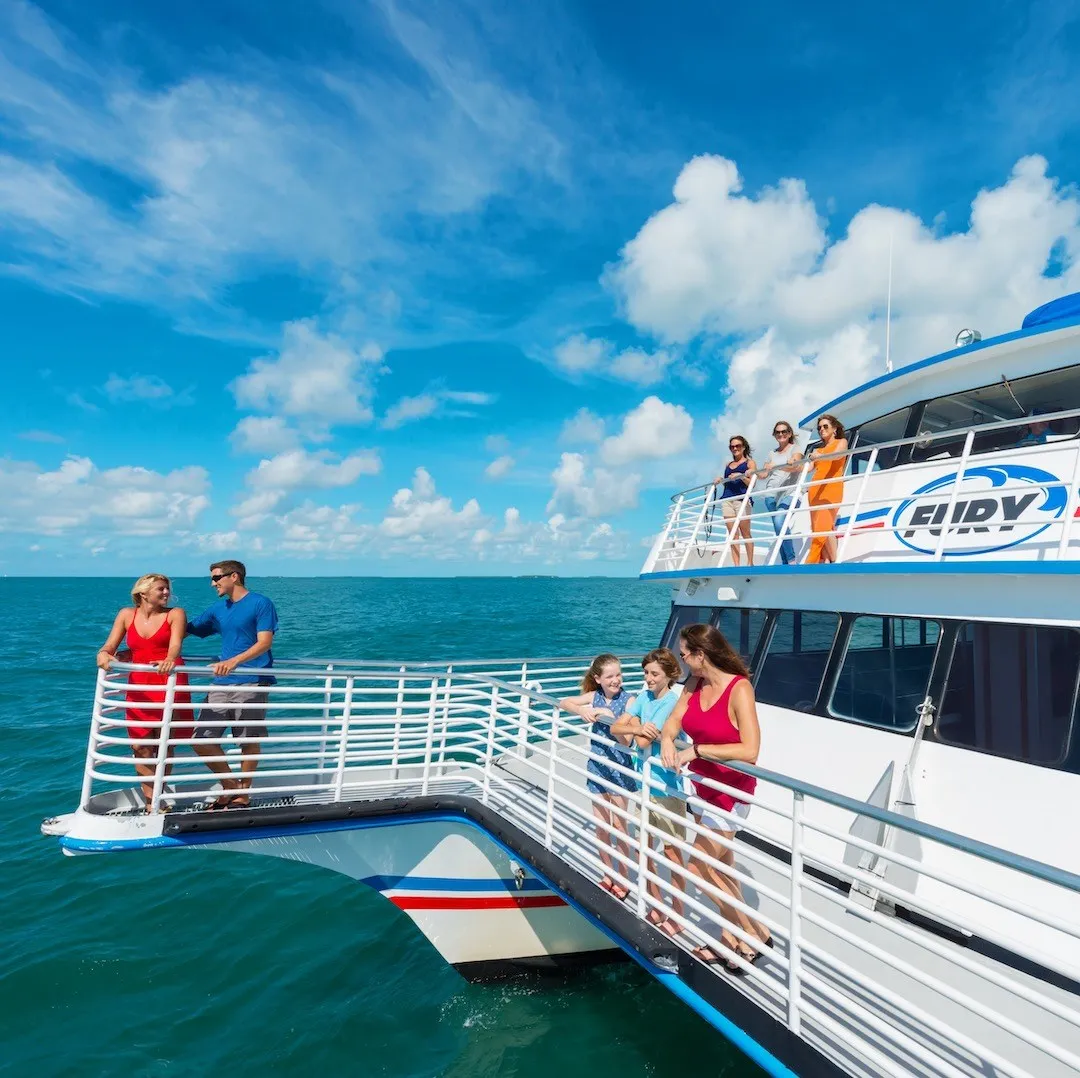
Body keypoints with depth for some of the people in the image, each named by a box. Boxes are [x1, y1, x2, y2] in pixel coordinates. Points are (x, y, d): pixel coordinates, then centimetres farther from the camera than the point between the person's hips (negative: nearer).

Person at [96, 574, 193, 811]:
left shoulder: (175, 614, 2)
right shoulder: (127, 615, 11)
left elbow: (176, 644, -13)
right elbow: (111, 645, 6)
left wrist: (170, 660, -35)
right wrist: (103, 654, -19)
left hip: (169, 684, -3)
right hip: (138, 686, 3)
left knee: (164, 744, 1)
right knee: (140, 745, 2)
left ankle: (156, 799, 15)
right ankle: (151, 801, 12)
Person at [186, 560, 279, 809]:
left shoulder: (260, 603, -4)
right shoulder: (218, 608, 16)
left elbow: (265, 642, -12)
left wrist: (234, 661, -26)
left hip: (251, 684, -6)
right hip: (221, 684, 6)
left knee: (249, 741, 3)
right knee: (202, 741, 1)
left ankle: (243, 794, 22)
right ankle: (230, 786, 21)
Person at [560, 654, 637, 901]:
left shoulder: (628, 700, -13)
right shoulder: (594, 696, -2)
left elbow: (625, 740, -17)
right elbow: (563, 702, -4)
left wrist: (610, 717, -27)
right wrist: (582, 710, -20)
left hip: (619, 768, -4)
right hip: (597, 767, 4)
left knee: (618, 826, 7)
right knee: (601, 826, 13)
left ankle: (622, 880, 23)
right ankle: (608, 875, 29)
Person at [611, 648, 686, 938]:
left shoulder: (675, 703, -19)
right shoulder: (644, 697, 2)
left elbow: (644, 743, -22)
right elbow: (615, 727, -3)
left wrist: (633, 719, -5)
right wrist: (639, 728, -21)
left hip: (667, 787, -7)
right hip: (643, 783, 7)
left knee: (671, 852, 7)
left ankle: (676, 916, 23)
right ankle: (657, 909, 33)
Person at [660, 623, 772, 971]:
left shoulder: (739, 689, -23)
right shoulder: (695, 684, -1)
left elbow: (749, 751, -31)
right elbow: (673, 722, 0)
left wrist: (696, 750, -29)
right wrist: (666, 740, -22)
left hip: (731, 792, -7)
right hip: (704, 786, 7)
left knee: (698, 869, -1)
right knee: (721, 869, 18)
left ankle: (755, 934, 18)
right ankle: (731, 936, 36)